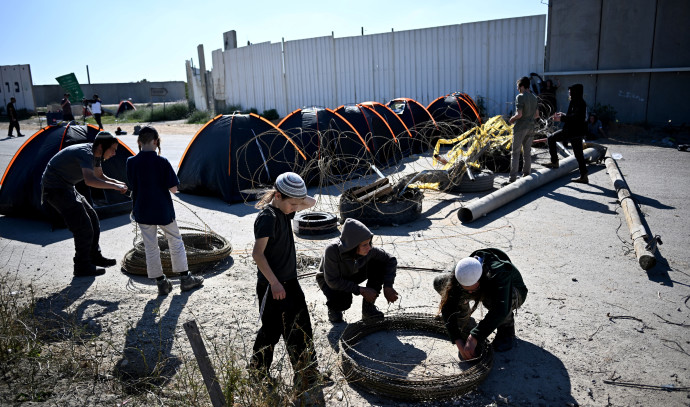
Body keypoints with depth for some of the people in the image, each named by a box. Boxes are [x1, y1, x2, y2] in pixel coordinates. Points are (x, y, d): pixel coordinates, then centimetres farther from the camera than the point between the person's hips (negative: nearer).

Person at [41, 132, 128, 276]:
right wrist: (115, 187, -38)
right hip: (55, 189, -10)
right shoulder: (85, 153, -28)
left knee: (92, 219, 14)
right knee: (83, 226, -12)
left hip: (67, 188, 10)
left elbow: (99, 176, 16)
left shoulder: (96, 154, 2)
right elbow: (89, 180, -44)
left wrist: (118, 183, -1)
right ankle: (82, 267, 0)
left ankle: (94, 257, 27)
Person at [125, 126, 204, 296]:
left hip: (143, 212, 2)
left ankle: (161, 283, 17)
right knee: (175, 242, 14)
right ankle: (185, 278, 21)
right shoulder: (162, 162, -14)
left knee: (150, 247, 12)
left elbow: (132, 187, 2)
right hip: (164, 211, -2)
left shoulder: (131, 162, -7)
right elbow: (173, 188, -13)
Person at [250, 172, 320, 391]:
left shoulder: (285, 210, 5)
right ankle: (258, 373, 23)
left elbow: (311, 202, 19)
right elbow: (257, 253, -24)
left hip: (290, 281, 9)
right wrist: (274, 282, -23)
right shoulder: (268, 217, -20)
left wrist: (296, 196, -3)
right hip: (273, 285, -9)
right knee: (272, 330, 3)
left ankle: (307, 375, 24)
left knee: (300, 328, 12)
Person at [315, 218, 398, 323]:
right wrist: (361, 290, -33)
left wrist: (388, 286, -23)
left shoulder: (368, 250, -27)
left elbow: (390, 260, -13)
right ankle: (333, 307, 3)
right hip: (328, 280, -4)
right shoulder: (332, 251, -38)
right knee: (343, 301, -36)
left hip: (351, 276, 4)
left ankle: (368, 307, -5)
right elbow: (332, 281, -33)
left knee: (379, 265, -21)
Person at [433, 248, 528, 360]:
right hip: (484, 291, 4)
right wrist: (458, 342, -38)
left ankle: (506, 328, -9)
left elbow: (500, 311, -50)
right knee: (439, 282, -18)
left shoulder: (499, 273, -42)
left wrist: (474, 338, -51)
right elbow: (448, 309, -29)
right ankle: (466, 327, -4)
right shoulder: (460, 276, -29)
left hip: (512, 296, -4)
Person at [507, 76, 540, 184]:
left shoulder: (520, 97, -13)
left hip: (520, 127, -7)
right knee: (527, 152, 12)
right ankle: (526, 174, 15)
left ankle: (513, 177, -6)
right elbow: (537, 115, 13)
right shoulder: (534, 98, 10)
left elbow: (519, 114, -21)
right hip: (530, 127, 7)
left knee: (515, 152, -3)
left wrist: (512, 119, -3)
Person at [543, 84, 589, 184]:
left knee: (550, 138, -2)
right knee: (579, 154, 12)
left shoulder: (578, 103, -14)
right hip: (578, 132, 10)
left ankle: (555, 162, -2)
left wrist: (561, 118, -23)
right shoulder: (581, 102, 17)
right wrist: (563, 114, 29)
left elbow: (575, 117, -27)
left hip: (572, 131, -10)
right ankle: (584, 177, 15)